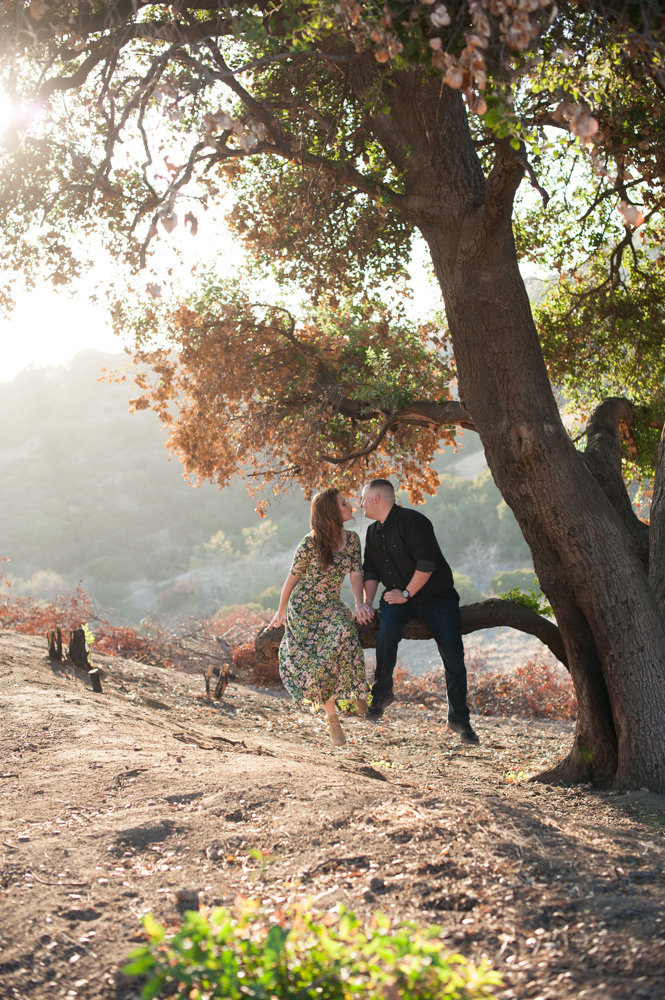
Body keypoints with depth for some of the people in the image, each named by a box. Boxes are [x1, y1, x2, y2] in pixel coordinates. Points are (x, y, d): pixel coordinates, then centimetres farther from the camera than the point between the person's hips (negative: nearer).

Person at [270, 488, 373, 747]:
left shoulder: (352, 539, 0)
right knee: (316, 662, -13)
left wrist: (359, 603, -20)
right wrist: (281, 612, 6)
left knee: (345, 629, -27)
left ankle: (356, 692, -8)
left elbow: (356, 574, -2)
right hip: (303, 607, -3)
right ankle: (332, 718, 3)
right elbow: (292, 579, -4)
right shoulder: (310, 543, -15)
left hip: (331, 606, 4)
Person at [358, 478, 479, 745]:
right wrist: (368, 603, 0)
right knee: (386, 627, -27)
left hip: (435, 595, -5)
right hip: (398, 596, 5)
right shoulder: (373, 532, 10)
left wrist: (406, 594, -18)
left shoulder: (412, 521, -16)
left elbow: (427, 562, -22)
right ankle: (382, 694, -11)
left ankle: (460, 719, 3)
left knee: (453, 655, -12)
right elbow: (371, 570, 13)